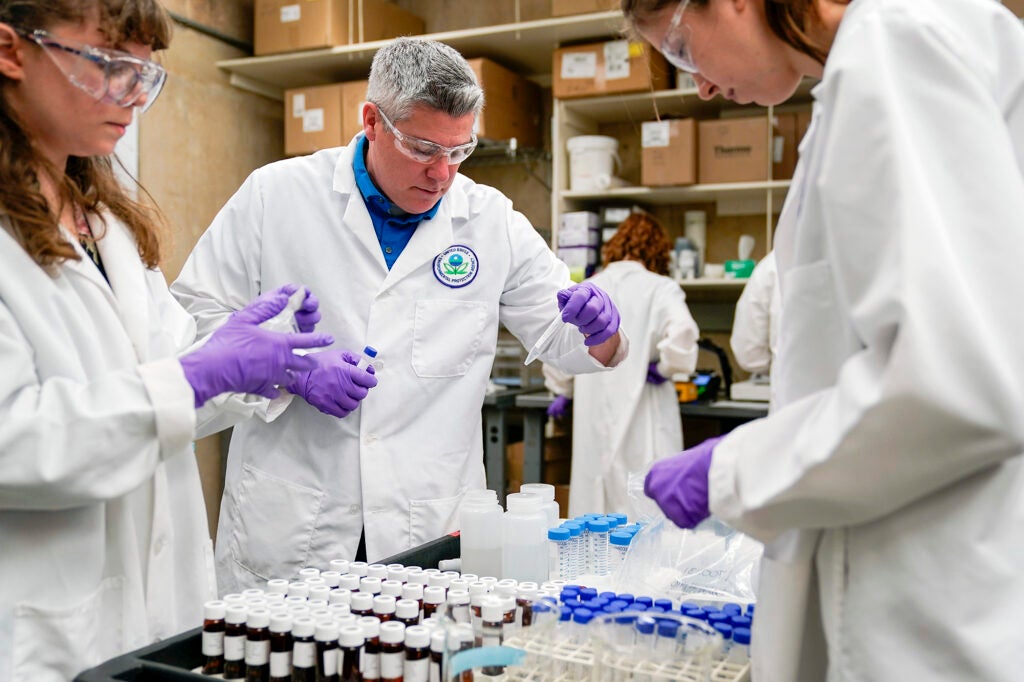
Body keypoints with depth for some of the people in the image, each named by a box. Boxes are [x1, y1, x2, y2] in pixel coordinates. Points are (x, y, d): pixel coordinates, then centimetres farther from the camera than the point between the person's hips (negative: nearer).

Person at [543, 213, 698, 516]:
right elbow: (682, 332, -23)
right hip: (643, 419, -4)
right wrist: (665, 368, -6)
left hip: (594, 414, 4)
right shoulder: (661, 289, -6)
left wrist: (562, 391, 28)